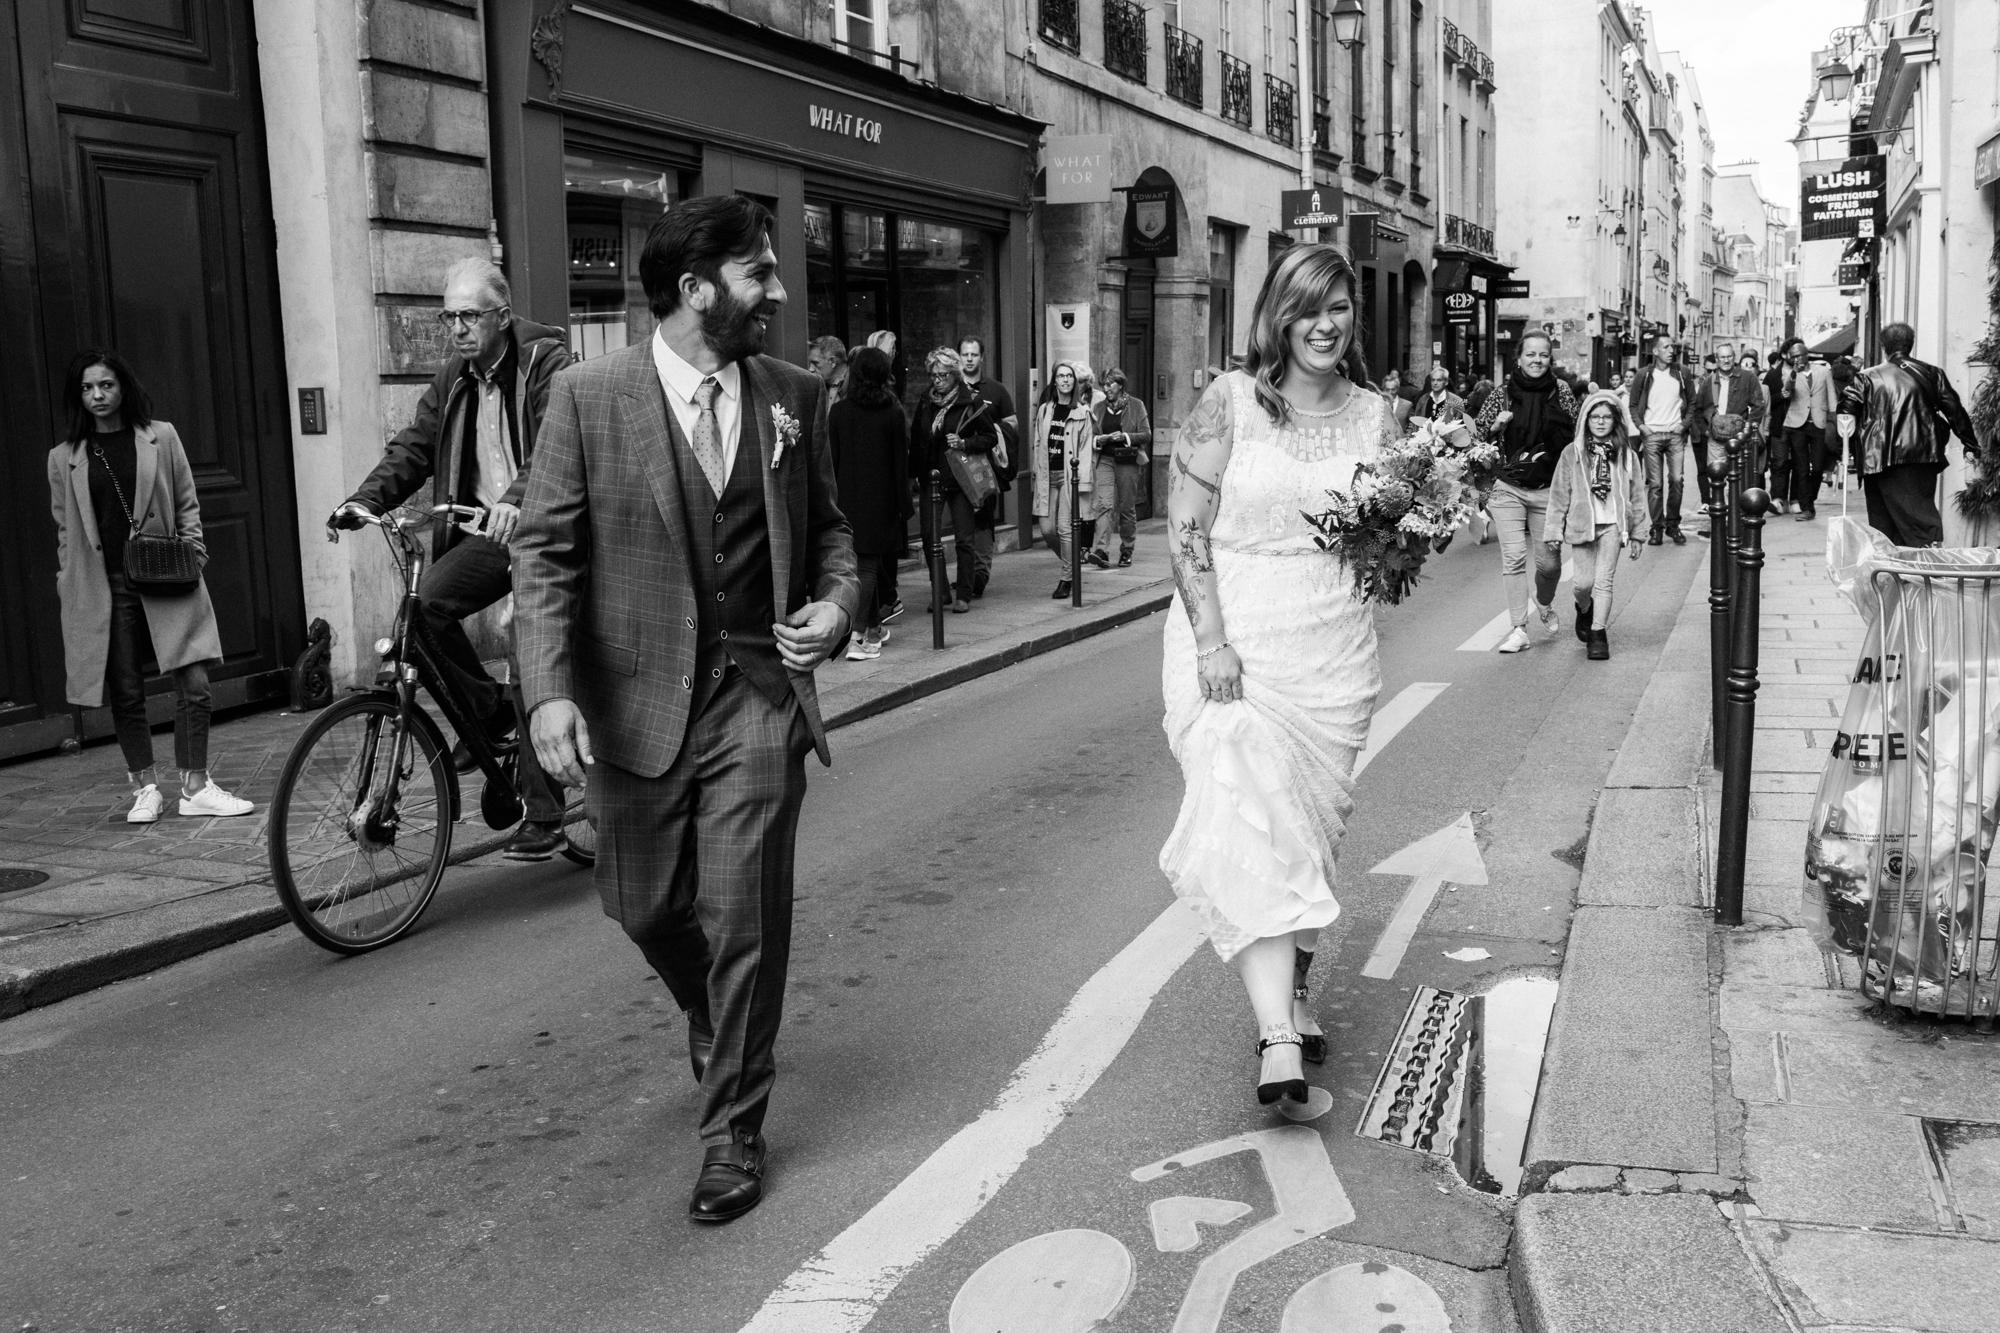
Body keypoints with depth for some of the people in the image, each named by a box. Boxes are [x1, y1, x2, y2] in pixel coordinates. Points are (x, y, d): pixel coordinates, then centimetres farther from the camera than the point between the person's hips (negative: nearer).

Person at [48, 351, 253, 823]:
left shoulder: (161, 438, 5)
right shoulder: (64, 458, 7)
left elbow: (187, 503, 10)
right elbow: (65, 530, 11)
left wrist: (192, 548, -2)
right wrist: (68, 588, 7)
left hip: (167, 580, 0)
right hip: (104, 586, 1)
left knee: (194, 683, -7)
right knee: (126, 693, 4)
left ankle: (195, 788, 3)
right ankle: (145, 789, 17)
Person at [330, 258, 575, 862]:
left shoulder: (547, 363, -9)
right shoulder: (452, 378, 13)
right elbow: (413, 447, 11)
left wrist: (515, 499, -42)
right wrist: (366, 499, -7)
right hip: (487, 534, 6)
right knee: (423, 602, -21)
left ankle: (545, 816, 1)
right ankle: (485, 710, 3)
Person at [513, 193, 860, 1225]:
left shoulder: (793, 397, 3)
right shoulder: (588, 397, -6)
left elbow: (825, 526, 15)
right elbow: (545, 552, -6)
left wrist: (837, 600, -6)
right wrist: (549, 690, -17)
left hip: (757, 691, 1)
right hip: (635, 700, 0)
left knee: (744, 919, -1)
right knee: (645, 908, 14)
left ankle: (732, 1131, 16)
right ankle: (714, 1024, 48)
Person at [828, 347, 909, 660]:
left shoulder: (838, 411, -3)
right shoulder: (893, 413, -7)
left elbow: (831, 458, 0)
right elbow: (900, 461, -4)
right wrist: (904, 503, 2)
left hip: (848, 498, 2)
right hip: (880, 499, -2)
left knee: (863, 563, 15)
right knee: (868, 566, 0)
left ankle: (874, 628, 26)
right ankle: (858, 637, -9)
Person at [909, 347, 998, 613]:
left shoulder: (972, 402, -4)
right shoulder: (926, 403, 10)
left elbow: (991, 437, -2)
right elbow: (916, 439, 15)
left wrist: (964, 443, -17)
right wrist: (917, 472, 7)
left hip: (961, 479, -4)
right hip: (932, 479, 4)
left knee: (965, 539, 0)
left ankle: (964, 595, 7)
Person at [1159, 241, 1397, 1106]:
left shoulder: (1376, 416, 8)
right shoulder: (1229, 404, -3)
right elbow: (1186, 531, -6)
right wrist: (1211, 641, -15)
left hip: (1333, 650, 4)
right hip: (1232, 642, -4)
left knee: (1313, 825, 11)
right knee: (1249, 824, -13)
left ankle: (1293, 993, 29)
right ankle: (1279, 1036, -15)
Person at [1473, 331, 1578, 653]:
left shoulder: (1560, 390, 2)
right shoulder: (1502, 392, 0)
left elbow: (1575, 435, 9)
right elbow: (1477, 436, 6)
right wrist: (1496, 425, -13)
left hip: (1548, 490, 1)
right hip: (1508, 489, -1)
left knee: (1549, 562, 6)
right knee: (1514, 557, -9)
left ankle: (1544, 604, 39)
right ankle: (1519, 629, -1)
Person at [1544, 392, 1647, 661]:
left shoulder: (1626, 454, 5)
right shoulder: (1573, 453, 1)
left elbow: (1637, 496, 9)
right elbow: (1559, 495, 2)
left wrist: (1635, 533, 7)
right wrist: (1553, 531, 0)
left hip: (1612, 525, 0)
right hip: (1581, 524, 0)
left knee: (1604, 581, -4)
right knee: (1584, 582, -1)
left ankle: (1598, 633, 6)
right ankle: (1584, 609, 33)